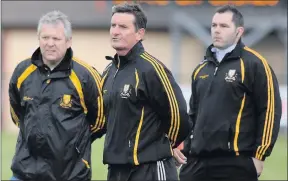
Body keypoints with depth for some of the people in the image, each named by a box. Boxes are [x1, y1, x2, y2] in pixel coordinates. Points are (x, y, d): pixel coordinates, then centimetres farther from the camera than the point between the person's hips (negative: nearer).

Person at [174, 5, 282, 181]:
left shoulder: (254, 64, -5)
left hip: (237, 163, -7)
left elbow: (270, 111, -8)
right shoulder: (202, 69, 18)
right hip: (198, 162, 7)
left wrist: (260, 155, -11)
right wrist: (187, 150, 17)